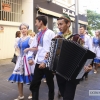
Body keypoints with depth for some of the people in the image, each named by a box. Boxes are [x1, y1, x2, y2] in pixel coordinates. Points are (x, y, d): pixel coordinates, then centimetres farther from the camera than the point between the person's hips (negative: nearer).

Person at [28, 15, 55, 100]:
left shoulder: (50, 33, -8)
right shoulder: (38, 35, 12)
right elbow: (33, 47, 16)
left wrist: (45, 62, -19)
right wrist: (30, 58, 3)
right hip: (38, 62, 6)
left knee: (50, 83, 12)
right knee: (34, 84, 8)